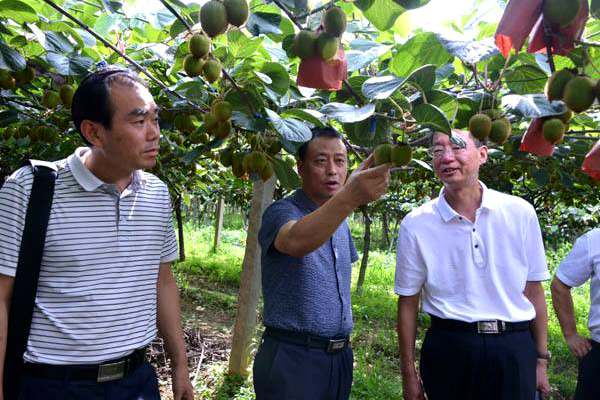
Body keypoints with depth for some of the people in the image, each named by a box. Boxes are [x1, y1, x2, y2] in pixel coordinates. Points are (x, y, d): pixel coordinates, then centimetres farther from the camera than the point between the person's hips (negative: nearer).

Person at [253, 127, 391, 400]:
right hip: (291, 358, -7)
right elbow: (296, 242, -38)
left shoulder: (340, 222, 9)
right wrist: (349, 197, -54)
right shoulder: (282, 212, -14)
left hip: (340, 357, 7)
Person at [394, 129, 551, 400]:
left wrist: (541, 360, 8)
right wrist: (408, 373, 3)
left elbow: (533, 291, 5)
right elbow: (408, 302, 0)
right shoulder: (415, 224, -6)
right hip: (448, 346, -1)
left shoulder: (520, 212, -3)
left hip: (515, 348, 1)